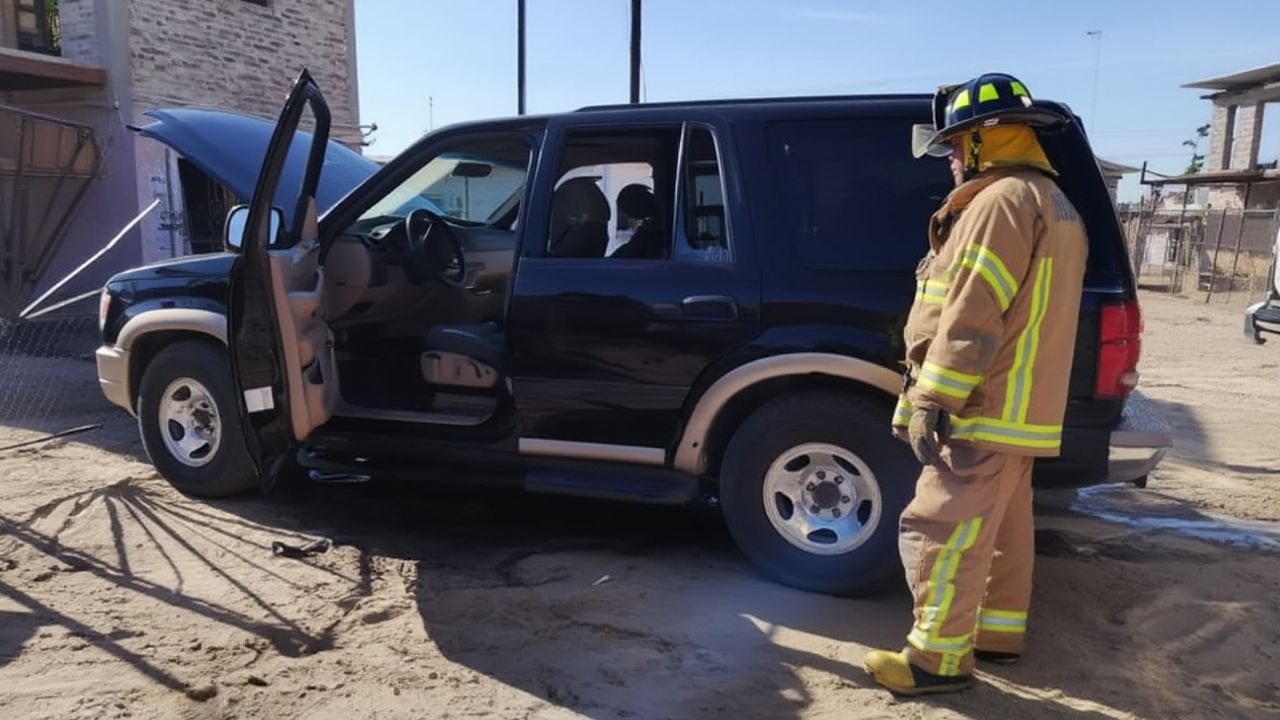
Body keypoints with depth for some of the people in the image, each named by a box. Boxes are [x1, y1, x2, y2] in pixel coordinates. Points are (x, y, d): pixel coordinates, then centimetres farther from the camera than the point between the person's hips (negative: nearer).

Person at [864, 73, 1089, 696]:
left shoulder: (1000, 199, -16)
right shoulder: (1051, 202, 19)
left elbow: (972, 316, -23)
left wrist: (932, 401, -20)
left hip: (984, 411, -11)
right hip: (1020, 409, 11)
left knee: (943, 534, -4)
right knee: (1001, 531, 18)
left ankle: (938, 658, 5)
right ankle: (998, 634, 31)